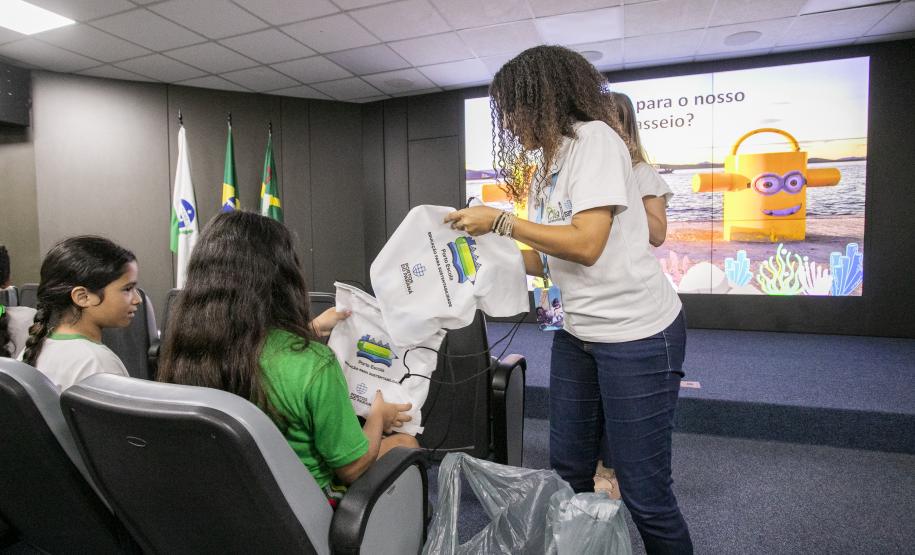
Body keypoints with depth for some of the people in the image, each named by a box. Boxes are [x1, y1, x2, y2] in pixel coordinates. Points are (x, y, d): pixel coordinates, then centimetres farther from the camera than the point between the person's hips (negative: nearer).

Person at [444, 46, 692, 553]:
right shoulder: (546, 166, 12)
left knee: (643, 490, 2)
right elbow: (547, 259, 11)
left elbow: (586, 244, -22)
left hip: (637, 334, -8)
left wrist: (500, 221, -15)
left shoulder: (595, 138, -12)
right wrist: (483, 245, 8)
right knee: (567, 472, 17)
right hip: (577, 335, 9)